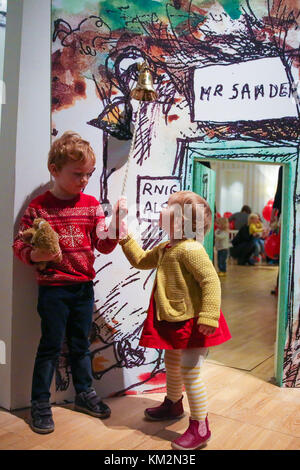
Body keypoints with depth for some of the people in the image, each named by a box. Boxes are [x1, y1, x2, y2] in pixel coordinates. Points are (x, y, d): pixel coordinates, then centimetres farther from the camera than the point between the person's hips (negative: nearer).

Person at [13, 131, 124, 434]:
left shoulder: (91, 204, 2)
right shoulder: (38, 207, -8)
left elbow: (104, 245, -1)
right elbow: (19, 244, -4)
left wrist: (116, 220, -18)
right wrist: (34, 255, -24)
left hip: (84, 286, 4)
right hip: (53, 287, -4)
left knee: (81, 344, 17)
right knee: (51, 346, 5)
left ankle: (84, 393, 35)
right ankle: (40, 403, 22)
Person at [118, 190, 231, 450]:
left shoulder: (190, 249, -22)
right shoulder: (164, 248, 8)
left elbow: (211, 281, -26)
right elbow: (141, 260, 23)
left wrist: (208, 317, -29)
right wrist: (125, 237, 17)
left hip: (191, 324, -10)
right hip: (172, 322, 10)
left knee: (190, 374, -2)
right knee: (172, 364, 26)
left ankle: (200, 428, 14)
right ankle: (173, 404, 49)